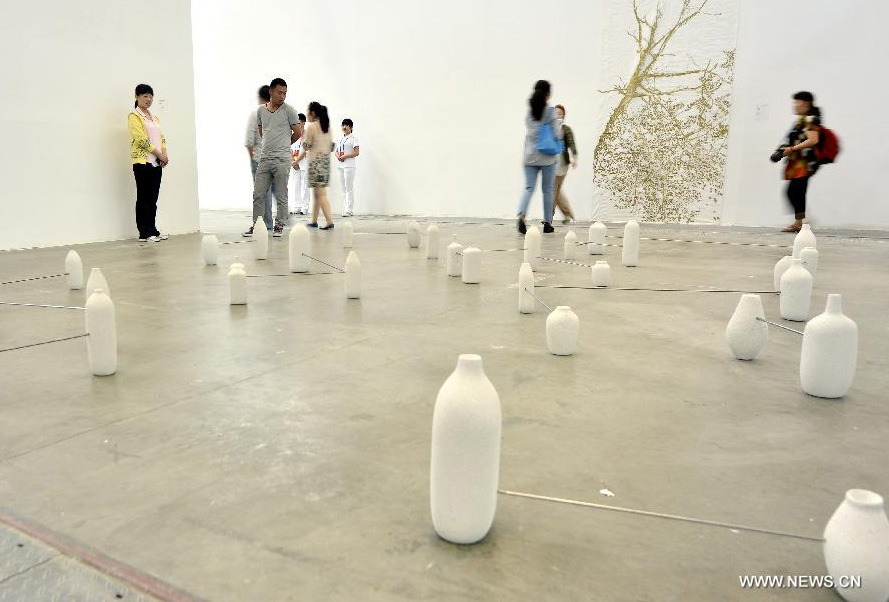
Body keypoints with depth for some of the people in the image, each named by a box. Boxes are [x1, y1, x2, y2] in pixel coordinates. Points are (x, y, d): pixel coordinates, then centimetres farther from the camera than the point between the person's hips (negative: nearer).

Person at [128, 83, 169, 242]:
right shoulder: (134, 116, -4)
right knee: (144, 198, -4)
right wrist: (160, 154, -13)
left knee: (153, 199, 8)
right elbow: (142, 140, -13)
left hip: (157, 162, 7)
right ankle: (145, 233, -1)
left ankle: (152, 230, 12)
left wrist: (165, 154, -1)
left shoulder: (154, 117, 20)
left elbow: (162, 137, 16)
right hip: (143, 161, -7)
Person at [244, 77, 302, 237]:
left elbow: (298, 133, 4)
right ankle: (255, 225, 13)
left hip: (282, 160, -4)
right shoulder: (261, 110, 11)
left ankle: (280, 226, 11)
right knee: (258, 195, 4)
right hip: (264, 159, 4)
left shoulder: (289, 110, -1)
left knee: (281, 197, 1)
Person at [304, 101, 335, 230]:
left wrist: (303, 138, 10)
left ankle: (330, 221, -15)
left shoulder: (311, 126, -10)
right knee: (316, 192, 15)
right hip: (326, 160, 8)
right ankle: (314, 221, 21)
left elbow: (306, 146, -6)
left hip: (316, 161, -8)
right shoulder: (327, 126, 11)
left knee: (320, 193, -8)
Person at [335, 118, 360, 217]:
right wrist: (337, 156, -2)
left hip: (349, 166, -8)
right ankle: (345, 209, 13)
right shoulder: (340, 139, 19)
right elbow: (336, 151, 20)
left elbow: (356, 153, -10)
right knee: (343, 188, 9)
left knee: (349, 188, -9)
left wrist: (345, 156, -17)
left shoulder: (353, 138, -2)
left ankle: (349, 210, -9)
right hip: (340, 165, 8)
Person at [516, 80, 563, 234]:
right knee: (547, 189, 8)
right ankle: (547, 223, 14)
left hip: (530, 156, 3)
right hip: (547, 156, -3)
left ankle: (521, 214, -21)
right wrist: (560, 129, 10)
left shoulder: (528, 111, 4)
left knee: (529, 187, 3)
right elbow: (557, 134, -10)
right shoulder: (550, 111, -8)